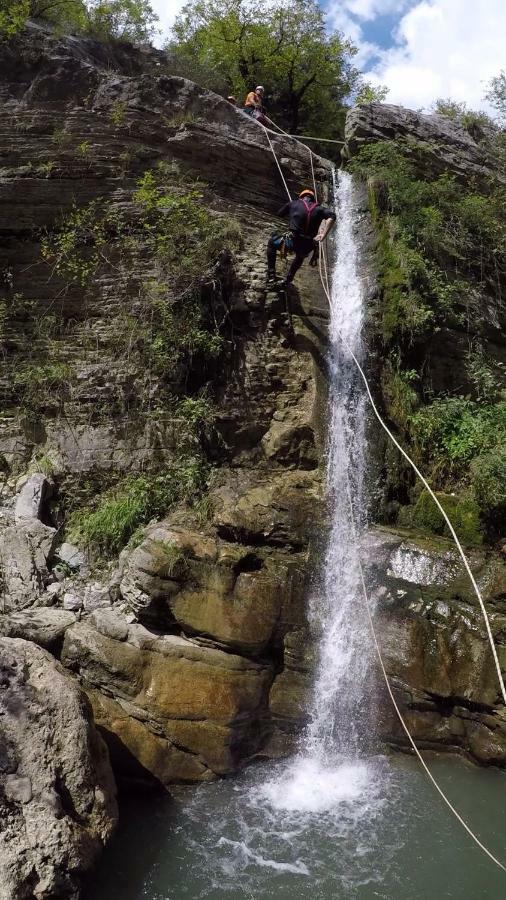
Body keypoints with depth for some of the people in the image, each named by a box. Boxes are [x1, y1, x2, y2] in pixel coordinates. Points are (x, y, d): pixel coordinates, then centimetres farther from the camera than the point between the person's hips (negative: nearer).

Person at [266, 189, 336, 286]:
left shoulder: (293, 204, 7)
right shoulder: (318, 208, 9)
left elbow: (280, 214, 20)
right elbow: (332, 216, -8)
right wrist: (323, 236, -10)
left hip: (292, 242, -3)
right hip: (307, 248, 3)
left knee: (272, 242, 29)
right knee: (301, 255, 41)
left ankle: (271, 275, 20)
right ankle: (288, 279, 43)